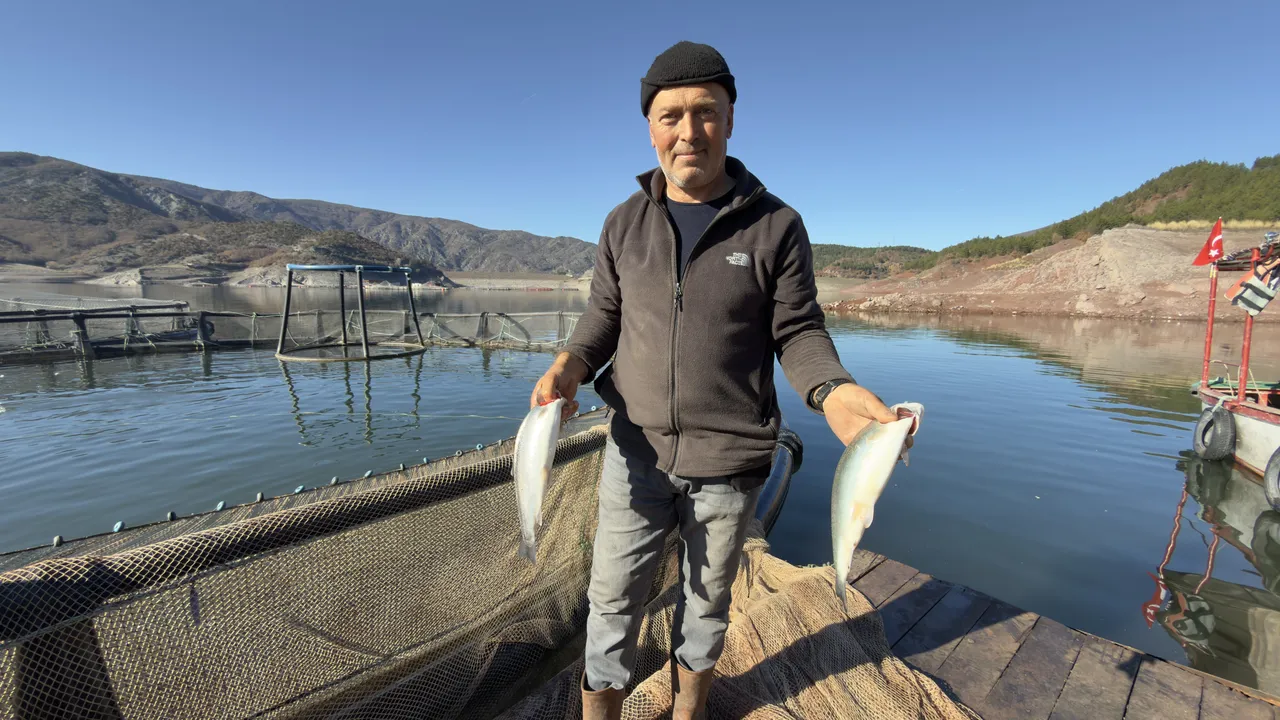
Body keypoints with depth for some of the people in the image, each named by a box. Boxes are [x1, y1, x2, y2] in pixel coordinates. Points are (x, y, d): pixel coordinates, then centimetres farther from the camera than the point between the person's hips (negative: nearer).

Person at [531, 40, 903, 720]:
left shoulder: (776, 225, -6)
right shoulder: (624, 223, 2)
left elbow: (798, 332, -5)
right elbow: (605, 314, 7)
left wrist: (832, 390, -25)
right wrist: (569, 366, -13)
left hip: (730, 459, -1)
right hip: (637, 451, 2)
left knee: (706, 601, 20)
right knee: (612, 600, 11)